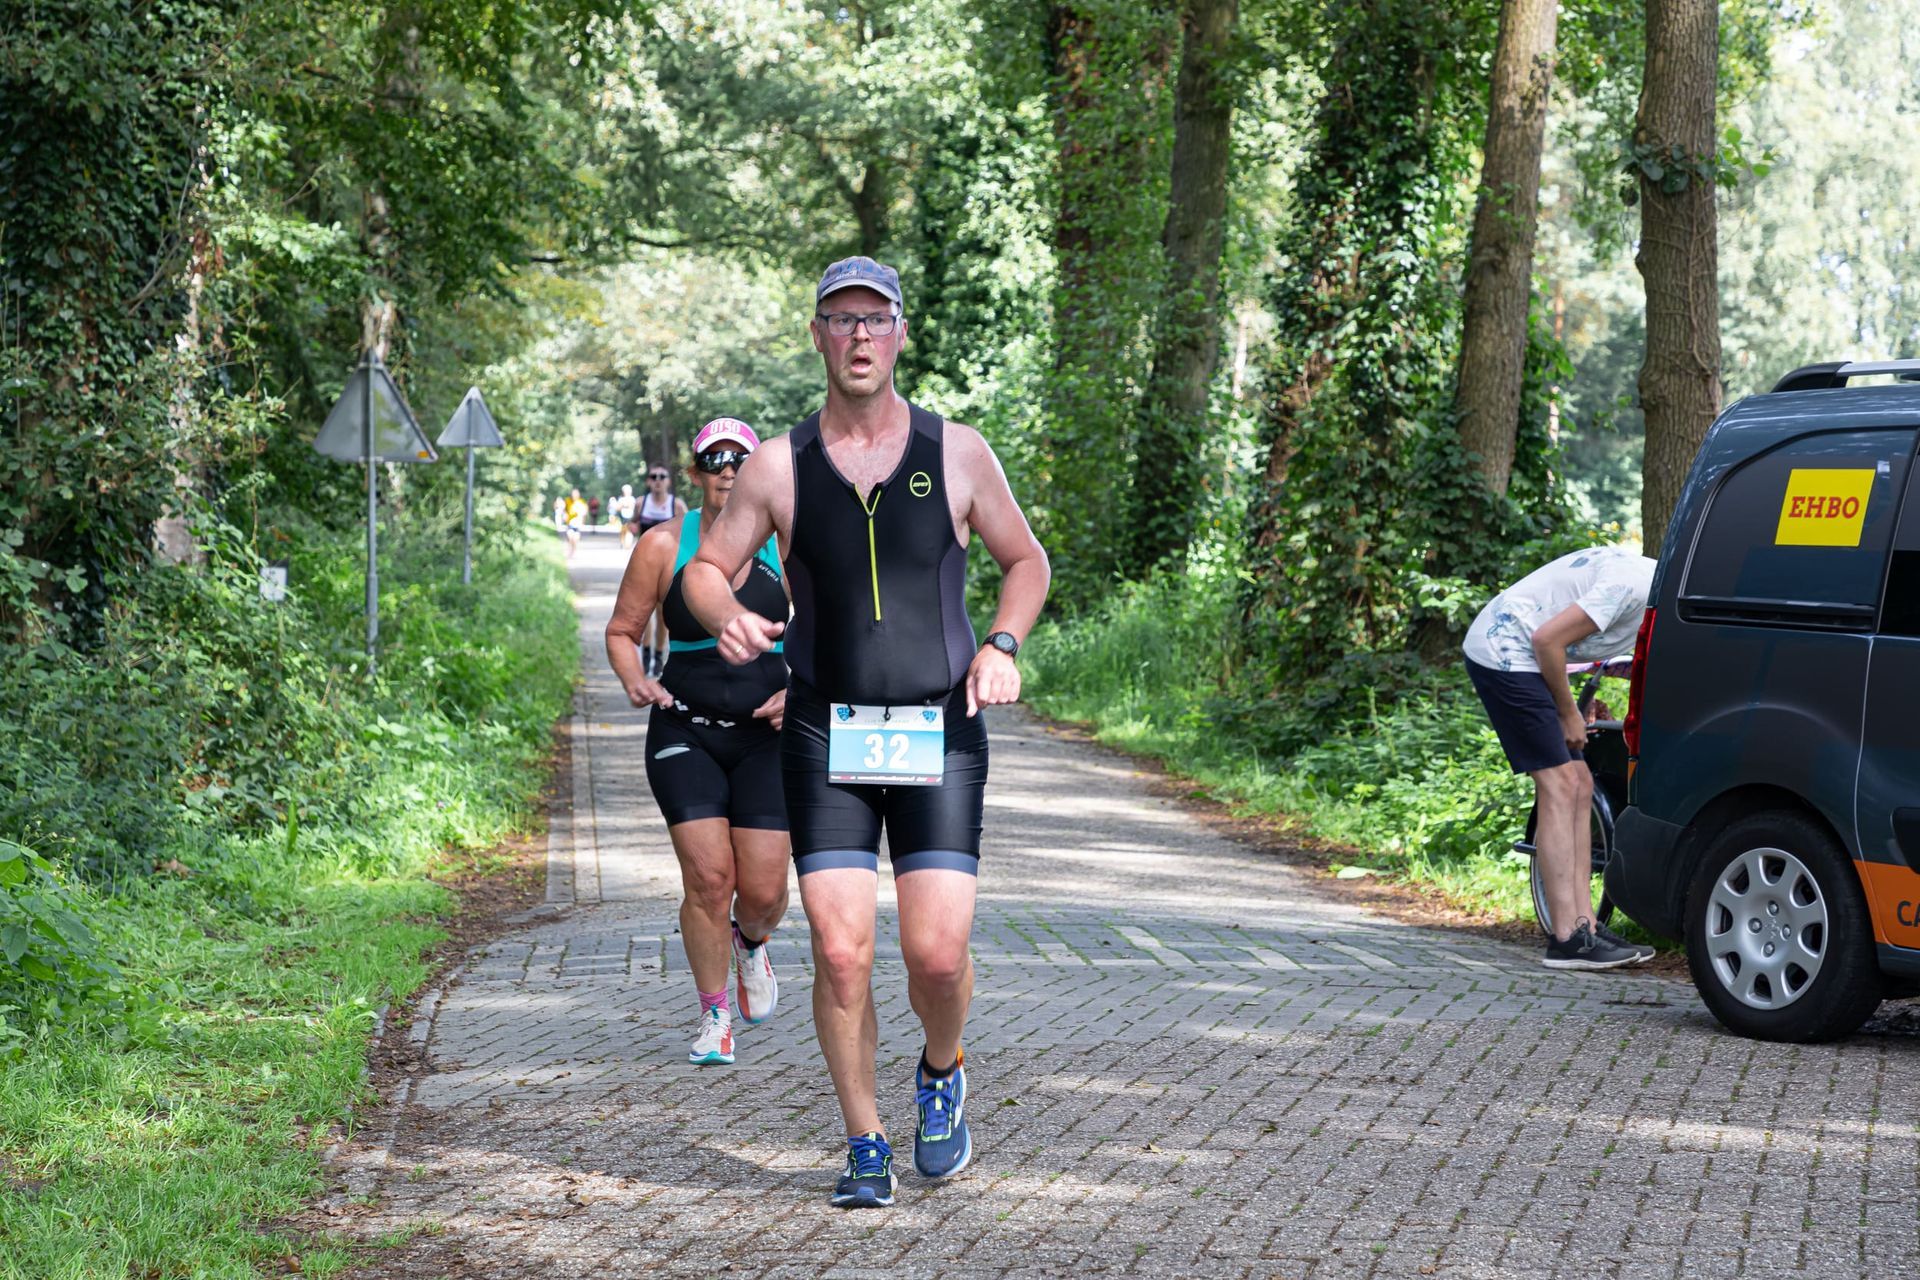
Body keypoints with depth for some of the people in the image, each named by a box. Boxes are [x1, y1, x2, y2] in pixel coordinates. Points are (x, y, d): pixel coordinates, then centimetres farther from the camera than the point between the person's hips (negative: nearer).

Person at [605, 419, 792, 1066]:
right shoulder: (663, 545, 0)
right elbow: (622, 630, 6)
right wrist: (635, 680, -14)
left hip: (766, 734, 1)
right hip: (685, 731, -1)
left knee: (764, 888, -5)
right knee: (708, 877, -11)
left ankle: (751, 943, 33)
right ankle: (714, 1016, 9)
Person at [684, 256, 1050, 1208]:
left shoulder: (957, 453, 2)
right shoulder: (780, 466, 2)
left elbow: (1026, 561, 15)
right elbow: (706, 567, 11)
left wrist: (1001, 646, -4)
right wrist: (729, 618, -12)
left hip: (938, 736, 0)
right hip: (825, 736, 0)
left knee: (937, 953, -8)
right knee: (840, 954, -7)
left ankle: (942, 1075, 25)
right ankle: (866, 1147, 10)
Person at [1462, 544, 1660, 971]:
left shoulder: (1655, 585, 9)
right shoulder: (1631, 586, -22)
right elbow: (1548, 639, -22)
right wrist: (1569, 712, -10)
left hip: (1516, 658, 11)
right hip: (1503, 652, -11)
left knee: (1579, 787, 8)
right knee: (1560, 786, -13)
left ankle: (1585, 926, 8)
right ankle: (1567, 939, -14)